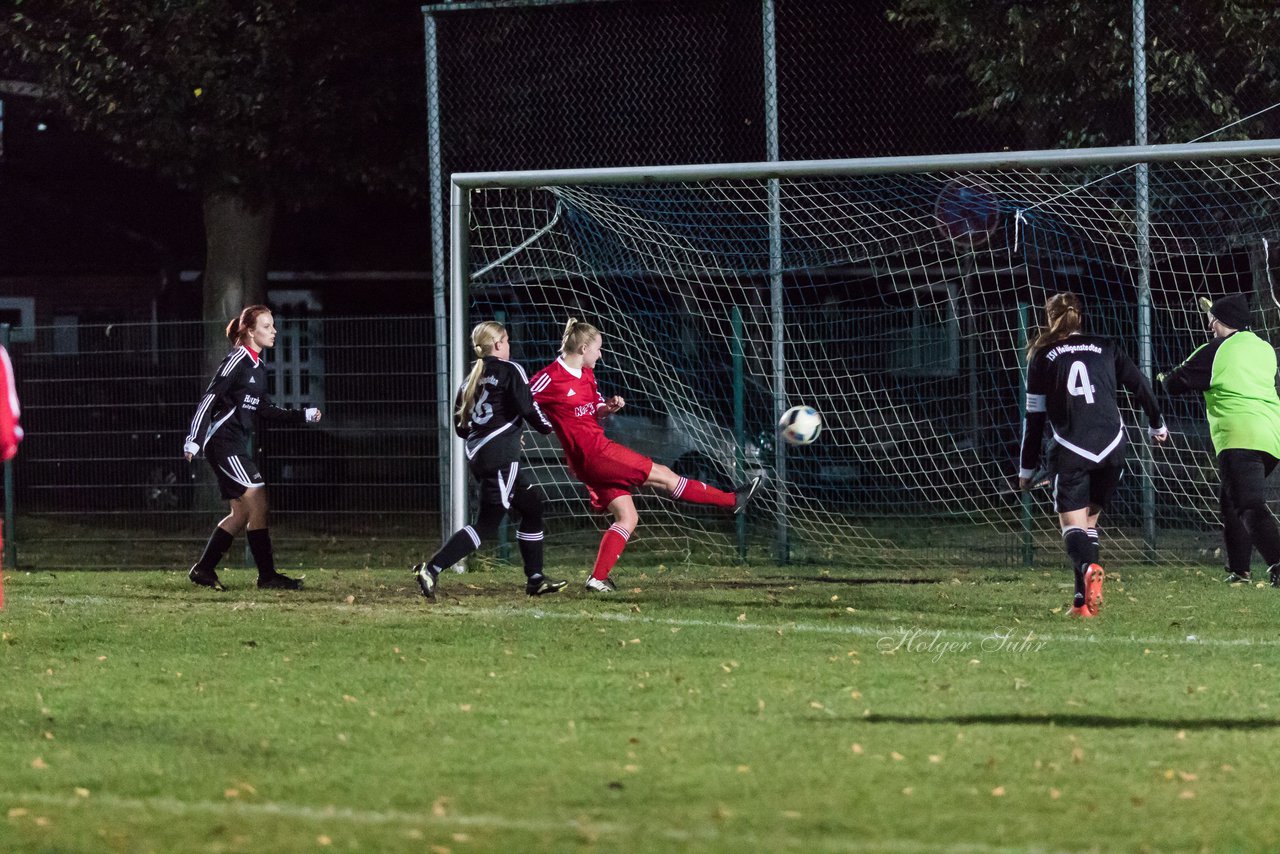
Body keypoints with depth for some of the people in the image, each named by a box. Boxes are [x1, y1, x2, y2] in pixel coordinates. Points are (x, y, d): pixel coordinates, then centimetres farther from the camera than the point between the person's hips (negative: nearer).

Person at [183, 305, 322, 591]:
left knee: (242, 513, 10)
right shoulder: (237, 360, -12)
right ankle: (267, 575, -10)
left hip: (237, 444, 10)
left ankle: (203, 570, 17)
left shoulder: (258, 366, 15)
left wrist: (303, 416, 15)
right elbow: (210, 398, -15)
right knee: (258, 501, -13)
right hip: (222, 441, -10)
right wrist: (194, 439, -21)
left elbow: (265, 409, 20)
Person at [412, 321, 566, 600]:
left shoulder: (472, 378, 17)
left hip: (478, 455, 9)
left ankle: (535, 579, 20)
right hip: (501, 457, -9)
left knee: (532, 506, 18)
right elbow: (528, 408, -12)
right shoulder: (509, 370, -4)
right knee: (487, 524, -8)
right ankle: (432, 569, -18)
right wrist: (548, 426, 8)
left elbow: (460, 425, 17)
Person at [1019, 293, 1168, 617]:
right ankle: (1083, 599, 10)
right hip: (1111, 448, 3)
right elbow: (1141, 386, 12)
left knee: (1072, 526, -2)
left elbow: (1034, 417, 6)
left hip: (1071, 451, -3)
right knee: (1089, 521, 17)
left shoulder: (1042, 356, 6)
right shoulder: (1105, 348, 12)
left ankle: (1089, 569, -34)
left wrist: (1027, 468, 12)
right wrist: (1157, 424, 30)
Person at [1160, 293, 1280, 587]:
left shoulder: (1214, 353, -2)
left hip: (1239, 438, -8)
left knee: (1250, 506, -17)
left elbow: (1174, 384, 7)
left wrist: (1166, 378, 31)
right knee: (1230, 500, 22)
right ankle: (1239, 570, 22)